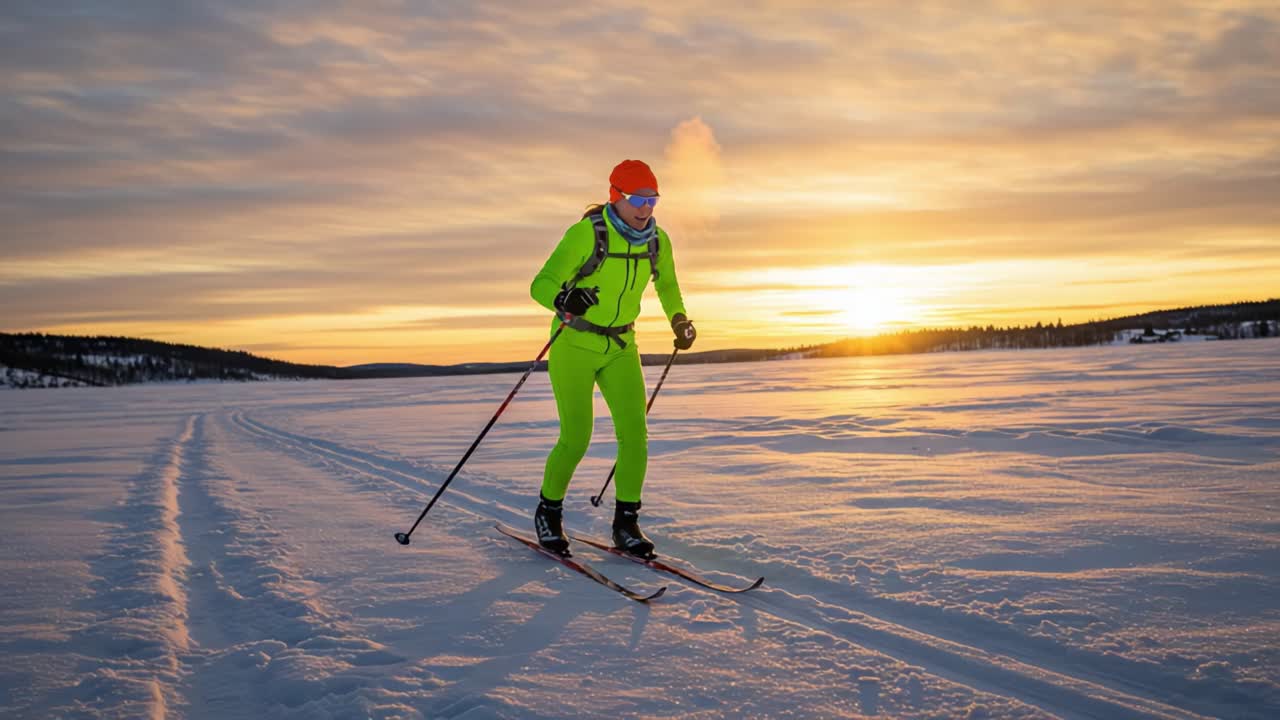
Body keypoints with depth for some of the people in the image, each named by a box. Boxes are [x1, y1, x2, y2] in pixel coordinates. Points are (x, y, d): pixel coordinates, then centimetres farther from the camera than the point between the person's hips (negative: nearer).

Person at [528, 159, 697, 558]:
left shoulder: (657, 240, -3)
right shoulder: (585, 233, -19)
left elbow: (667, 284, 19)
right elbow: (541, 285, -26)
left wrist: (679, 320, 4)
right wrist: (565, 299, -47)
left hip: (621, 347, 5)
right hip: (574, 345, -4)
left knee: (634, 433, -7)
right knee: (576, 438, -7)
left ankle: (626, 523, 7)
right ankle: (548, 511, 19)